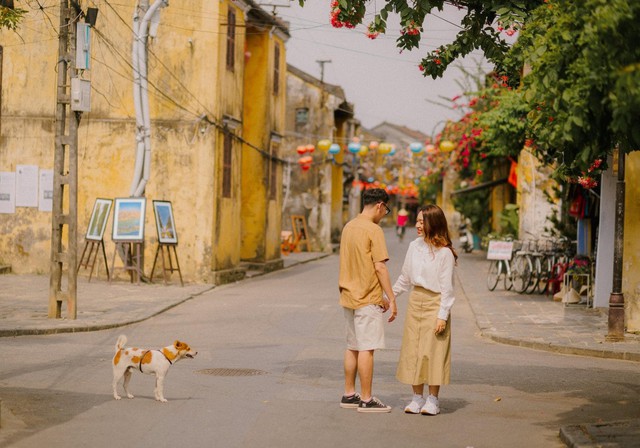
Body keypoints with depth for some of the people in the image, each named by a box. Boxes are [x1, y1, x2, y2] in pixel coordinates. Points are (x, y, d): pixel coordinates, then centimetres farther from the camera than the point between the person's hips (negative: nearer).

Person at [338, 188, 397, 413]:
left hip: (348, 296, 8)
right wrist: (391, 299, -11)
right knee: (367, 348, -4)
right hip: (368, 300, -8)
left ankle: (349, 394, 20)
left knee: (352, 347, 14)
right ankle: (366, 400, -2)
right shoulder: (373, 230, -14)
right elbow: (380, 267, -17)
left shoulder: (348, 227, 11)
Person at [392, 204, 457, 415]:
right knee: (412, 351, 6)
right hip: (415, 302, 6)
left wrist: (443, 315, -13)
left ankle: (432, 400, 9)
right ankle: (417, 398, 16)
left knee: (433, 352, -1)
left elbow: (447, 287, -10)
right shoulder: (414, 246, 6)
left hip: (434, 303, -6)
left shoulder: (444, 252, -11)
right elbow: (404, 278, 15)